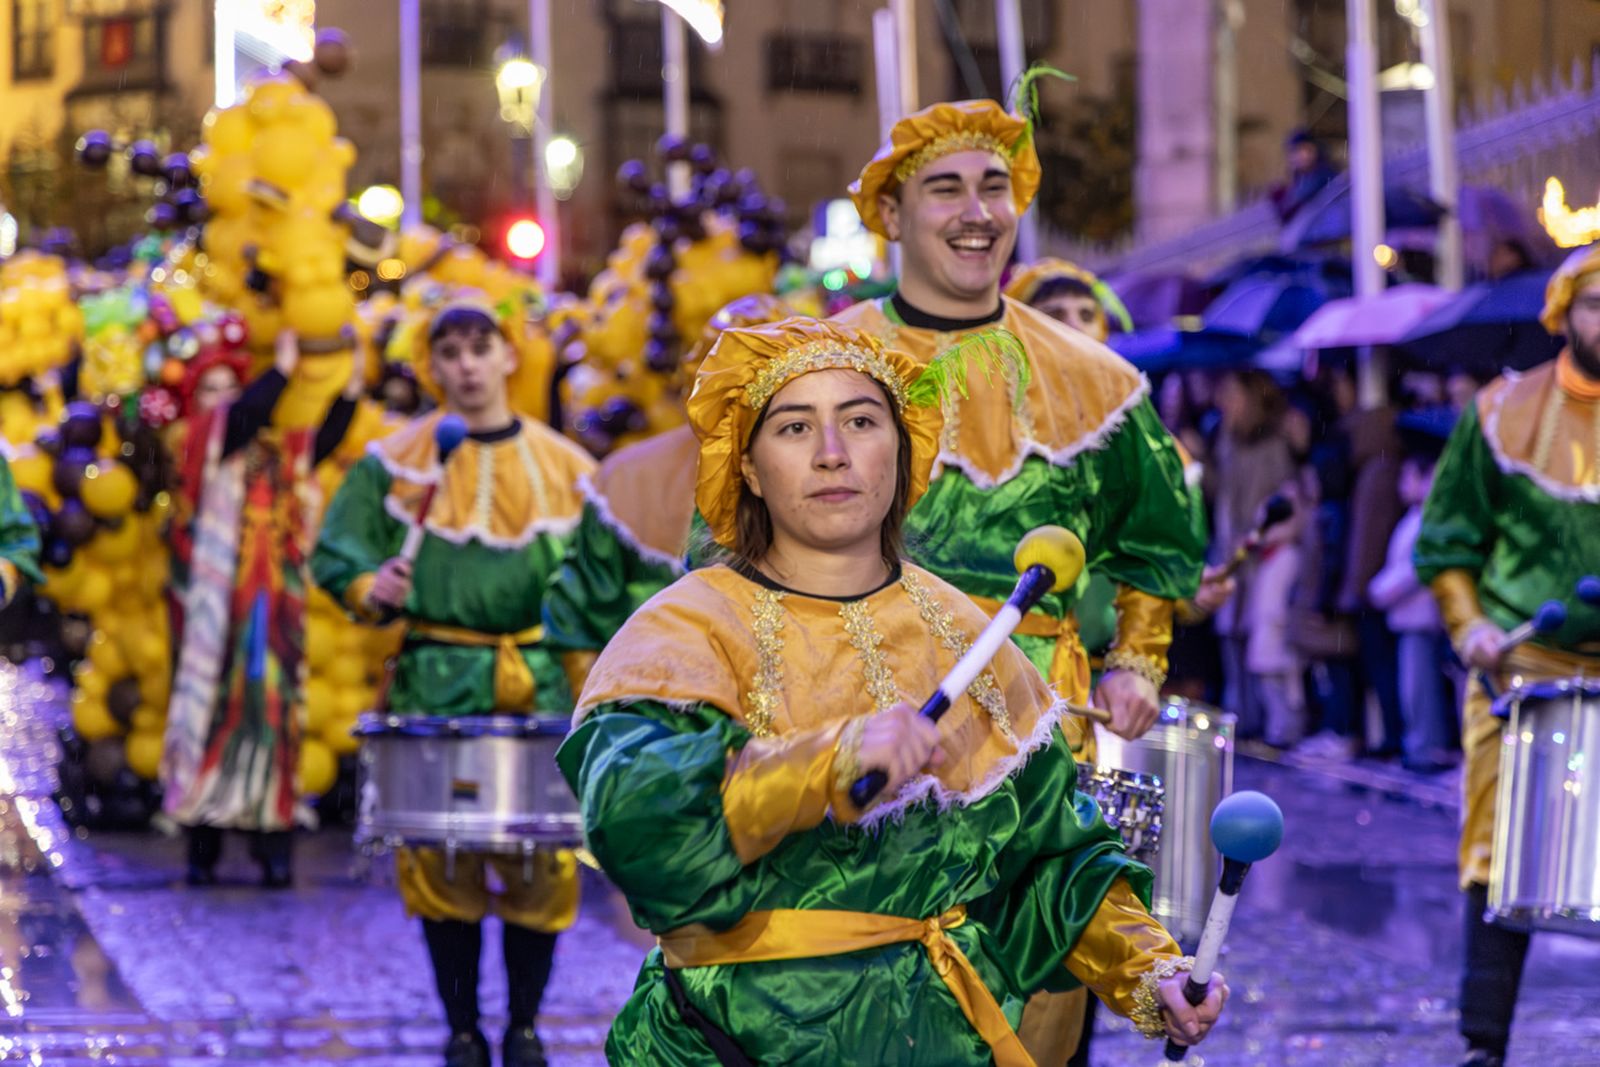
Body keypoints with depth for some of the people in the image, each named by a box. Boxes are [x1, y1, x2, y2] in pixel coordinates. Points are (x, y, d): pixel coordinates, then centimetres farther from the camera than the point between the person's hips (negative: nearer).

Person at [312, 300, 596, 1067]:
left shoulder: (565, 467, 10)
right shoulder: (396, 461, 6)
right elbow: (337, 549, 2)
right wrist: (369, 588, -18)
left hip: (540, 684, 1)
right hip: (435, 685, -1)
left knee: (543, 856, -3)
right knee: (440, 856, -4)